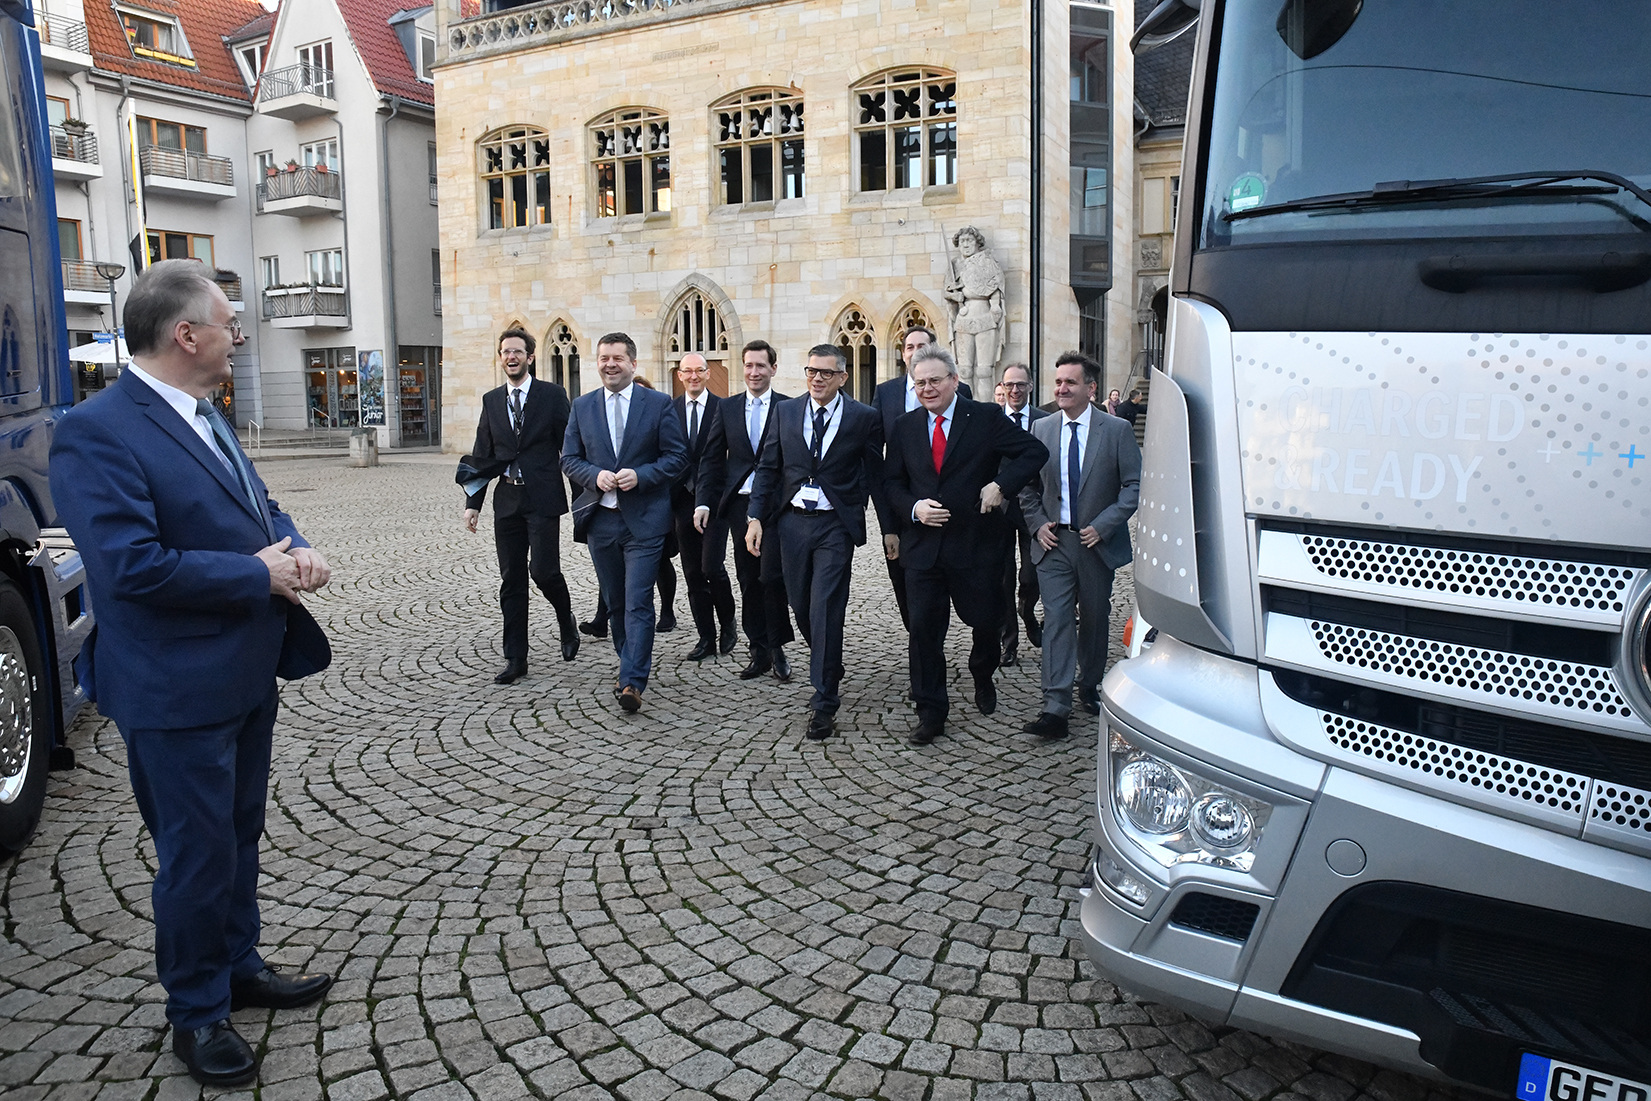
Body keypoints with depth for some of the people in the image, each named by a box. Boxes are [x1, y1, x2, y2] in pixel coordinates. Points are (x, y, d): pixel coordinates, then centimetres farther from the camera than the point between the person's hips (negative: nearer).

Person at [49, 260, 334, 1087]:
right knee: (197, 855, 6)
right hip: (178, 691, -9)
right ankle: (196, 1011, 26)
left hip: (247, 673, 9)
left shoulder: (205, 418, 9)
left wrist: (296, 552, -6)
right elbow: (130, 566, -28)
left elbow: (260, 505, 16)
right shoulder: (97, 432, -20)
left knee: (239, 837, 22)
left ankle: (238, 967, 40)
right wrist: (260, 574, -20)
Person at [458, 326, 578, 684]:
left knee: (543, 570, -11)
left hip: (543, 499, -4)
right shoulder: (491, 400, 12)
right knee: (511, 580, 5)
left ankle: (567, 623, 21)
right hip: (507, 501, 4)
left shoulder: (552, 395, 0)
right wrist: (473, 502, 8)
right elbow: (482, 454, 13)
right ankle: (515, 660, 13)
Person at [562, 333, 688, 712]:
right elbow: (569, 459, 9)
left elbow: (677, 456, -2)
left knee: (638, 603, -9)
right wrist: (595, 475, -11)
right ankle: (633, 666, 30)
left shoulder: (658, 404, 0)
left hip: (644, 520, -4)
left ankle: (632, 682, -9)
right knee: (615, 603, 14)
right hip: (600, 518, 4)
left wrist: (640, 475, -16)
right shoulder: (582, 406, 9)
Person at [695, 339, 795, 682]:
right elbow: (711, 459, 9)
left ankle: (777, 649, 8)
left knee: (772, 576, -9)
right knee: (749, 582, 8)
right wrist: (704, 502, -1)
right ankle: (759, 651, 18)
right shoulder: (727, 408, 10)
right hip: (739, 505, 3)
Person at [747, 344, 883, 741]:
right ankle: (830, 673, 37)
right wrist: (756, 517, 1)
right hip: (792, 521, 4)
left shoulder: (864, 418, -1)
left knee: (825, 613, -8)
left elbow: (875, 476, 2)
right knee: (802, 608, 12)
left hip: (835, 526, -4)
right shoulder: (785, 411, 8)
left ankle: (824, 703, -1)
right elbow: (768, 468, 9)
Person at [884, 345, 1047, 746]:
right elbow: (892, 483, 11)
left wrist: (1001, 485, -17)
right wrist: (914, 507, -9)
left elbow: (1035, 452, -3)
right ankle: (930, 714, 13)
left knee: (987, 623, 11)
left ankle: (982, 677, 44)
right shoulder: (905, 428, 8)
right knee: (924, 630, 1)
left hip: (977, 545, -2)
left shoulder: (986, 418, -2)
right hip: (924, 546, 2)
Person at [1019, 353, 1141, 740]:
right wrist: (1037, 524, -1)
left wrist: (1103, 525, -13)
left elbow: (1135, 485, -5)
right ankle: (1056, 707, -11)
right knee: (1057, 620, -8)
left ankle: (1090, 688, 31)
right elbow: (1028, 485, 12)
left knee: (1095, 620, 12)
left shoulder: (1117, 430, -3)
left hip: (1097, 543, -1)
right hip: (1054, 542, 1)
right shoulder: (1041, 429, 5)